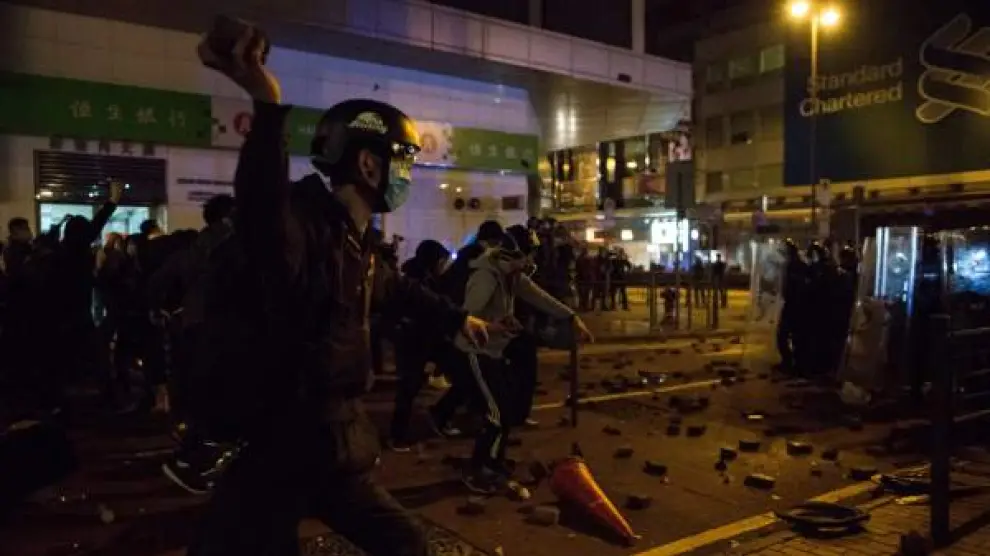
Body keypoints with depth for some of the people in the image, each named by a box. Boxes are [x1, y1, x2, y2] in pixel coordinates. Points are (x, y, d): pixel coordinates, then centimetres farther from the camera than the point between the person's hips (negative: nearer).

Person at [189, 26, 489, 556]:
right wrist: (267, 106, -59)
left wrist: (456, 319, 44)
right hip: (282, 452, -9)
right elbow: (263, 210, -44)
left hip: (331, 451, 10)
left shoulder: (354, 239, 11)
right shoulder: (302, 220, -19)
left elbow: (395, 288, 30)